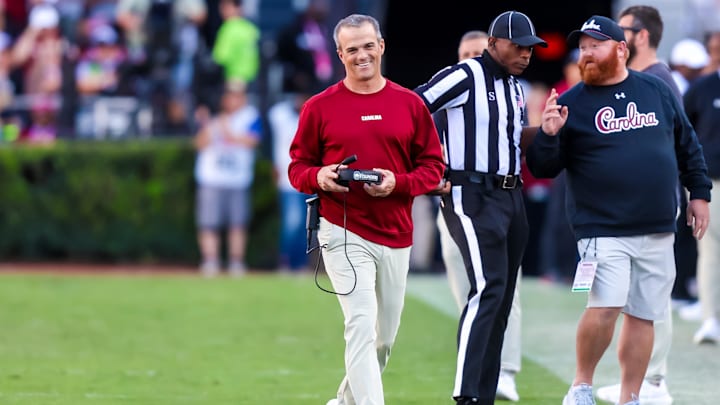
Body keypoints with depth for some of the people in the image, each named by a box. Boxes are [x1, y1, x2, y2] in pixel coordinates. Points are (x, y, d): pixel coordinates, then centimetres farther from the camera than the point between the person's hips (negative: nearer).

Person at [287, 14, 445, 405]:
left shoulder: (410, 104, 5)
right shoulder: (320, 107, 0)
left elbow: (433, 166, 6)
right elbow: (298, 167, 5)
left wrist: (397, 183, -13)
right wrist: (318, 177, -17)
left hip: (396, 237, 4)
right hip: (344, 235, -3)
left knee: (385, 336, 13)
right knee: (362, 327, -16)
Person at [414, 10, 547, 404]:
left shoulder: (514, 86, 15)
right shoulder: (464, 77, -11)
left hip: (510, 196, 9)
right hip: (472, 197, -9)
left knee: (501, 298, 8)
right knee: (488, 290, -18)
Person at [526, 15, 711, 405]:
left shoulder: (657, 91, 8)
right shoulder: (571, 103, 0)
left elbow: (687, 145, 19)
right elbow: (543, 168, -2)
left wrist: (699, 193, 16)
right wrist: (548, 136, -20)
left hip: (658, 231, 3)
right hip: (603, 230, -3)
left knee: (643, 314, 5)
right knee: (606, 306, -19)